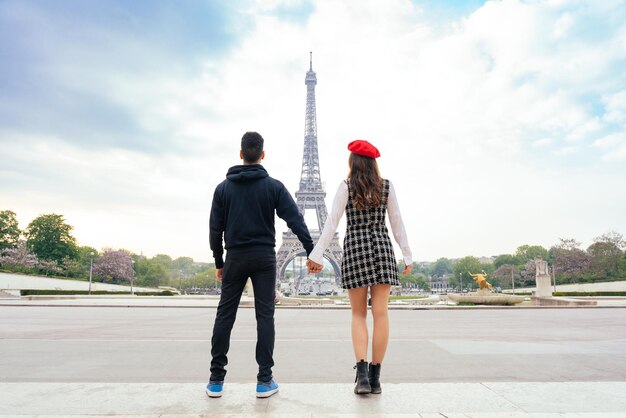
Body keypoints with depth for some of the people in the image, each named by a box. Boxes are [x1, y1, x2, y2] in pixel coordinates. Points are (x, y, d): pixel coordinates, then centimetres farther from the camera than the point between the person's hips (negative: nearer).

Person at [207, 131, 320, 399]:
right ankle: (264, 380, 6)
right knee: (265, 316, 3)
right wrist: (312, 252, -5)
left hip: (235, 257, 2)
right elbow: (295, 221, -7)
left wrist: (218, 262, 13)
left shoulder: (223, 188, 5)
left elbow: (215, 228, 5)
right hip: (264, 257, -1)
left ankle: (216, 380, 13)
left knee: (224, 316, 8)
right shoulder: (274, 186, 0)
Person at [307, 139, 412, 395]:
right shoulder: (386, 186, 7)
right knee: (380, 313, 3)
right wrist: (407, 256, 11)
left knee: (358, 314, 7)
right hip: (382, 247, 2)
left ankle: (362, 374, -5)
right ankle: (375, 377, 8)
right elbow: (397, 223, 7)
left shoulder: (346, 186, 0)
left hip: (355, 248, -1)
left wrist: (316, 255, -5)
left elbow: (332, 222, -5)